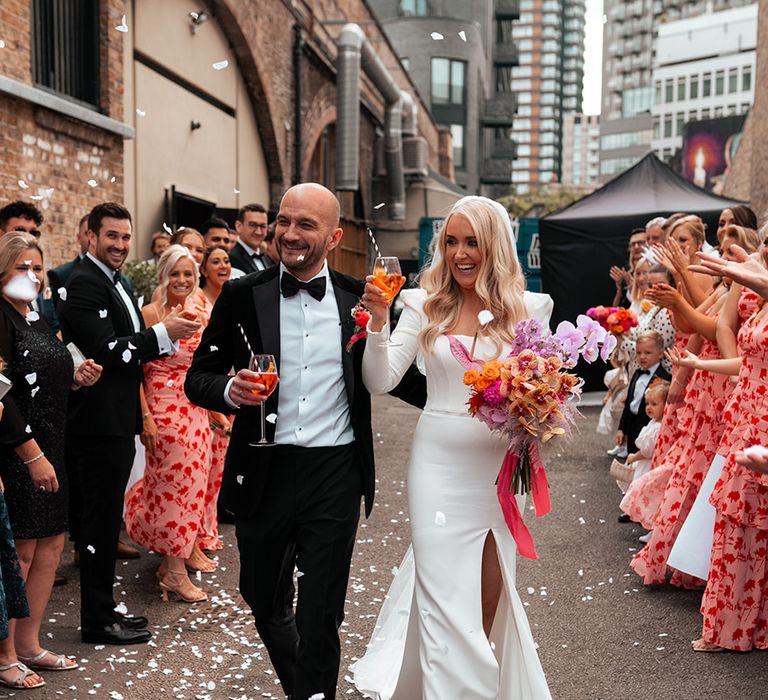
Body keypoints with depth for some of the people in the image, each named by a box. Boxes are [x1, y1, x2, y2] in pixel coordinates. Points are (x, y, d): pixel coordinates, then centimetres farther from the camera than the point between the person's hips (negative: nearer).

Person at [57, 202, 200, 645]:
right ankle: (98, 622, 9)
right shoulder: (85, 284, -14)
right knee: (102, 519, -2)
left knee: (107, 517, 16)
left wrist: (170, 334, 5)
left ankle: (103, 610, 27)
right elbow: (105, 351, -22)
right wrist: (163, 334, -20)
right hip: (101, 421, -10)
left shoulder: (116, 282, 17)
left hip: (118, 420, 10)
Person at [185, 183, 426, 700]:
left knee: (319, 617, 1)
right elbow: (198, 377, 2)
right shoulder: (241, 296, -1)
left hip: (335, 476, -1)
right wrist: (230, 391, -20)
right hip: (263, 475, 2)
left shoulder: (360, 299, 1)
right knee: (265, 604, 20)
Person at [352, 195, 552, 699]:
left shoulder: (527, 307, 1)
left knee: (490, 593, 13)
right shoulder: (427, 306, 1)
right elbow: (381, 381, -5)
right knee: (445, 592, 1)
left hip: (499, 465, 1)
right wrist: (379, 320, -17)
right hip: (439, 463, -1)